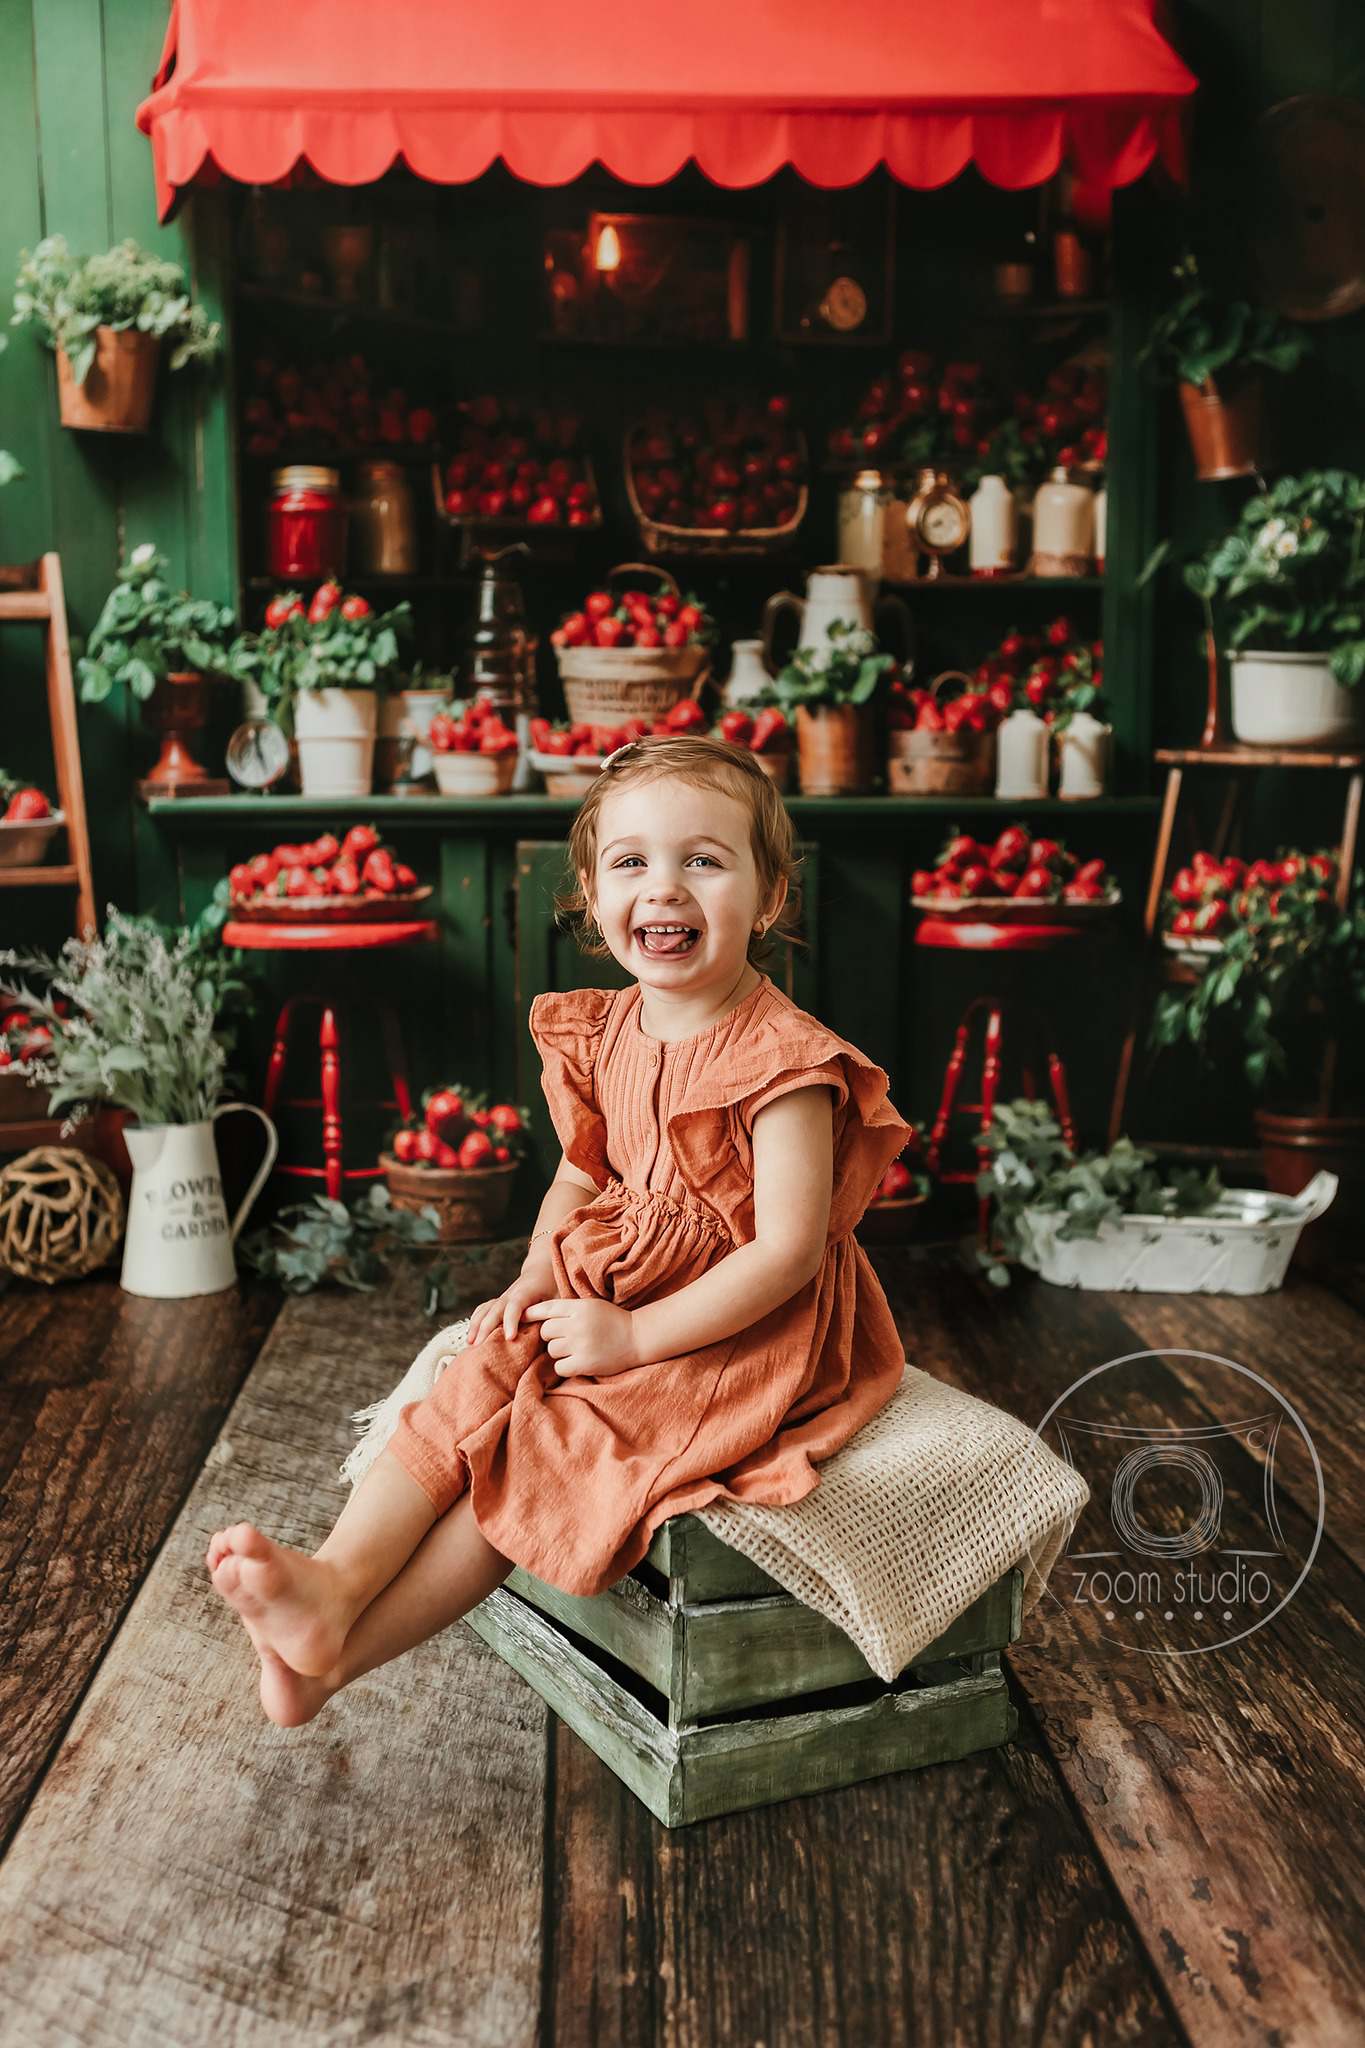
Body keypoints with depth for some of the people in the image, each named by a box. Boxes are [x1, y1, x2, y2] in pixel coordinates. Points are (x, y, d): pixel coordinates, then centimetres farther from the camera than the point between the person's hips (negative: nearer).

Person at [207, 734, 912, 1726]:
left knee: (553, 1446, -18)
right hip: (608, 1290, 7)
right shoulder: (603, 1030, 3)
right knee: (467, 1395, -12)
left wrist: (636, 1335, -22)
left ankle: (341, 1650, -15)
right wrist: (540, 1276, -4)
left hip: (740, 1325, -7)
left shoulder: (784, 1059, -21)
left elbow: (787, 1249, -23)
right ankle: (335, 1577, -20)